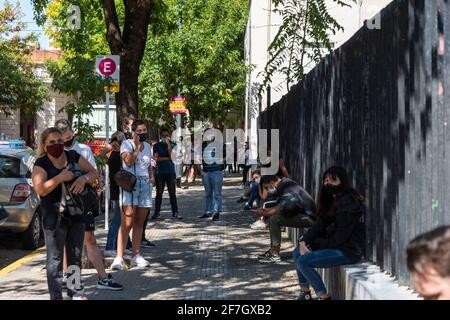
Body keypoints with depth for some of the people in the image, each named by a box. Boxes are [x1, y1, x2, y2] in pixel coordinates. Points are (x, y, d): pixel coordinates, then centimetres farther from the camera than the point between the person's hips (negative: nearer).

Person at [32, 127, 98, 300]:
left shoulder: (73, 156, 4)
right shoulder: (41, 164, -8)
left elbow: (93, 172, 7)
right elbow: (40, 189, -19)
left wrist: (84, 178, -14)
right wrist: (60, 177, -25)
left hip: (76, 214, 5)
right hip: (54, 216, -5)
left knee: (76, 256, 14)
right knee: (55, 258, 0)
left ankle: (76, 292, 25)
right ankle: (56, 295, 7)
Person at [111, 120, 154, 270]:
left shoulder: (148, 146, 15)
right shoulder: (127, 144, -3)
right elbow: (129, 162, -18)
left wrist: (152, 177, 9)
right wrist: (138, 146, -14)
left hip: (145, 184, 6)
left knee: (139, 222, 9)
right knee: (127, 223, -14)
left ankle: (136, 256, 15)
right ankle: (119, 258, -17)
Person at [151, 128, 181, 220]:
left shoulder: (173, 144, 7)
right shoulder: (157, 146, 5)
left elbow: (172, 156, -8)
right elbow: (156, 158, -6)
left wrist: (168, 144, -11)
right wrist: (168, 158, -5)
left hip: (170, 172, 0)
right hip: (160, 172, 0)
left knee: (172, 193, 0)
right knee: (159, 193, 1)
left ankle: (175, 212, 3)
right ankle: (157, 212, 6)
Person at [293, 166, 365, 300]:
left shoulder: (348, 202, -18)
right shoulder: (334, 200, 12)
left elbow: (341, 235, -20)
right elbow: (321, 224, 7)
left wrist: (315, 244, -10)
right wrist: (304, 241, -8)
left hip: (349, 250, -10)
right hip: (336, 245, 10)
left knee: (303, 261, -18)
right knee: (298, 252, 12)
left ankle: (324, 296, -9)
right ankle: (305, 293, 13)